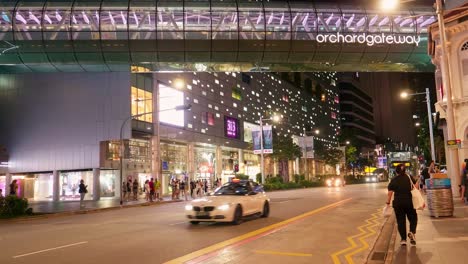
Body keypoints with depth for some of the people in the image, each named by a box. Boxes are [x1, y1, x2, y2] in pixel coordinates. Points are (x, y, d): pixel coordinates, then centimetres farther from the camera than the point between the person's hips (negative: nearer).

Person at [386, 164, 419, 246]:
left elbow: (390, 193, -5)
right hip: (409, 202, 1)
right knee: (413, 218, 17)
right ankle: (412, 232, -8)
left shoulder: (393, 180, -1)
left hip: (398, 203, -1)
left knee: (400, 221, 7)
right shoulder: (410, 178, 3)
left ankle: (403, 239, 7)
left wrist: (388, 203, 0)